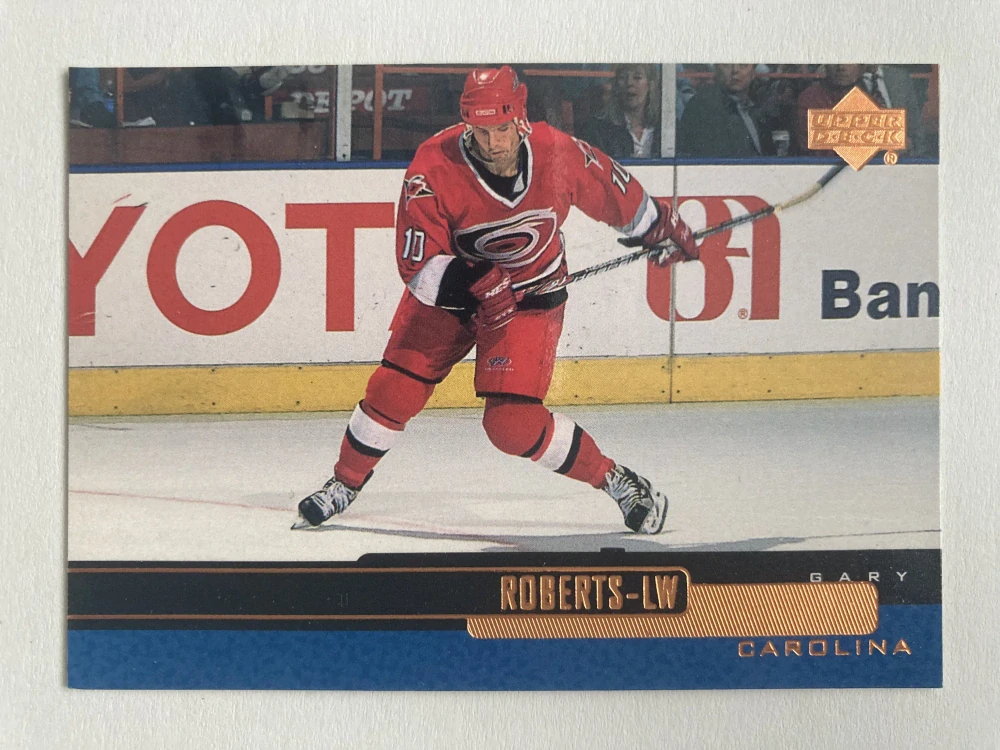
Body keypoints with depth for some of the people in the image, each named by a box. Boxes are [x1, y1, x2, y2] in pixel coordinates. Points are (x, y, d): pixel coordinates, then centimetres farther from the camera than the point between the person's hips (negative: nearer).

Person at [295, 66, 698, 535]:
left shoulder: (559, 153, -21)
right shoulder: (434, 168, -26)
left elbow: (611, 191, 1)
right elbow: (416, 266, -24)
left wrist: (659, 226, 15)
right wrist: (474, 284, -39)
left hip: (530, 295, -1)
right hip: (448, 286, 1)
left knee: (511, 422, -14)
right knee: (394, 389, -2)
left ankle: (619, 483, 2)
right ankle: (345, 484, 24)